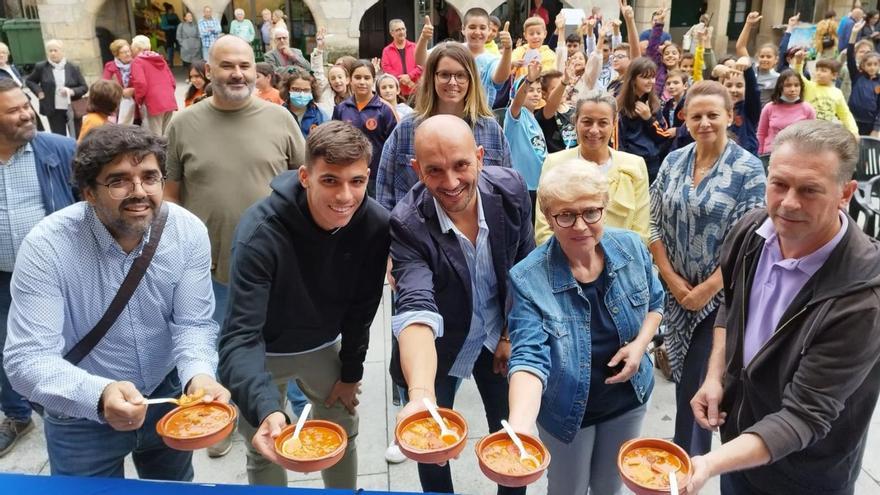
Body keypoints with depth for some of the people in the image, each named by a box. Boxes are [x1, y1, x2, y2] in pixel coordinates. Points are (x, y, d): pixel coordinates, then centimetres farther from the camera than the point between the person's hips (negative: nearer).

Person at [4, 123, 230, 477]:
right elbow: (27, 358, -27)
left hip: (169, 398, 3)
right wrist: (99, 395, -45)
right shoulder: (46, 246, -23)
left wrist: (198, 375, -34)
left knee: (175, 490, 26)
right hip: (81, 417, -2)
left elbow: (193, 324, -13)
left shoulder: (188, 232, -16)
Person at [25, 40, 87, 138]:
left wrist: (72, 91, -16)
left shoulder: (73, 68, 1)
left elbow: (84, 87, 2)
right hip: (54, 110, 0)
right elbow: (29, 81, 16)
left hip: (73, 109, 0)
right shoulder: (41, 67, 3)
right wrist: (39, 92, -1)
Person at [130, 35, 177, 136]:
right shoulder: (160, 59, 20)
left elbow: (141, 83, -14)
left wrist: (138, 100, -1)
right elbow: (173, 81, 17)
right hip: (169, 102, 7)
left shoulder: (137, 61, 0)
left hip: (154, 103, -7)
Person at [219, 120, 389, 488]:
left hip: (325, 346, 3)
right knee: (265, 453, 10)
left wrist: (351, 372, 2)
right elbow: (240, 337, -37)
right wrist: (266, 407, -52)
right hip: (264, 352, -3)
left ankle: (346, 489, 45)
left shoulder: (375, 224, -21)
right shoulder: (261, 230, -33)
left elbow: (361, 308, -7)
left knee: (344, 435, 17)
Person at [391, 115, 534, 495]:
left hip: (497, 337, 3)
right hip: (439, 347, -2)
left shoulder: (511, 189, -18)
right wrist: (420, 394, -55)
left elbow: (525, 270, -5)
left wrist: (511, 335, -1)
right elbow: (416, 308, -41)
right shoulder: (407, 224, -29)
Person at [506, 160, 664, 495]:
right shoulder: (528, 279, -27)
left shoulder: (631, 248, -13)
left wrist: (641, 343, -14)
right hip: (569, 409, -3)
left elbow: (655, 302, 5)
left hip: (629, 397, 4)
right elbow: (529, 357, -33)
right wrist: (520, 429, -49)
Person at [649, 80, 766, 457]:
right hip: (676, 290, 4)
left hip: (721, 293, -4)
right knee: (684, 374, 14)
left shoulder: (748, 168, -10)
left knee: (697, 379, 1)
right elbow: (654, 225, 2)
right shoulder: (673, 162, 2)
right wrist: (673, 281, -7)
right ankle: (687, 452, 34)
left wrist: (705, 290, -14)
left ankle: (688, 457, 22)